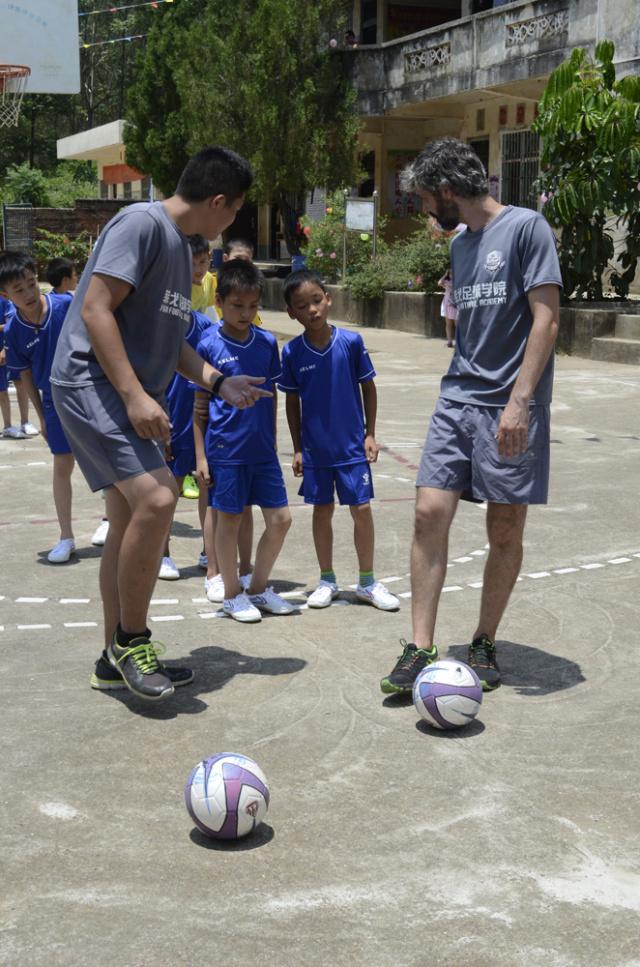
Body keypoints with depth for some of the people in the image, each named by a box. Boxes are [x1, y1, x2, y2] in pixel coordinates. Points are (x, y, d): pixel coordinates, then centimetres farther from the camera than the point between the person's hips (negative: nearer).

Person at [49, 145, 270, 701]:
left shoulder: (180, 245, 17)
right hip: (92, 381, -10)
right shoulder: (141, 224, -12)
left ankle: (118, 660, 20)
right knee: (157, 499, -22)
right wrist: (135, 395, -24)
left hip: (133, 395, 10)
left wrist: (218, 382, 14)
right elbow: (95, 309, -20)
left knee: (132, 520, 10)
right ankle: (131, 640, -6)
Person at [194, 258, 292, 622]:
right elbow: (199, 404, -3)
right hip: (226, 449, -4)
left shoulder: (267, 342, 4)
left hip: (262, 449, 4)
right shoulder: (209, 346, -7)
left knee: (281, 519, 5)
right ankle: (233, 594, 22)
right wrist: (201, 456, -5)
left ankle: (258, 588, 23)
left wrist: (273, 441, 13)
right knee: (229, 520, 6)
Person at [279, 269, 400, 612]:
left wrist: (370, 434, 0)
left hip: (352, 444, -1)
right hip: (315, 447, 1)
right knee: (322, 510, 10)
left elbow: (368, 388, 1)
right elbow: (292, 402, 3)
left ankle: (367, 582, 17)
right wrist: (298, 449, 3)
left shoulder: (351, 341, -9)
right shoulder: (292, 352, -6)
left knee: (362, 509, 2)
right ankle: (327, 580, 24)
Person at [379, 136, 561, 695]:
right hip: (458, 399, 6)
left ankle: (485, 646, 18)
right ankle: (421, 650, -2)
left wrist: (518, 401, -19)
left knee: (506, 531, 2)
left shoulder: (526, 227, -6)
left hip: (510, 408, -6)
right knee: (430, 513, -6)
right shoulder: (460, 244, 17)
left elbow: (546, 319, -12)